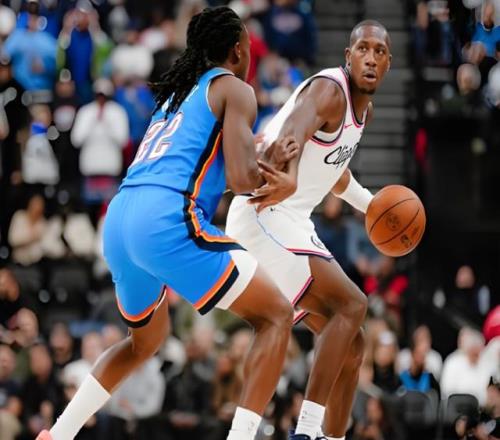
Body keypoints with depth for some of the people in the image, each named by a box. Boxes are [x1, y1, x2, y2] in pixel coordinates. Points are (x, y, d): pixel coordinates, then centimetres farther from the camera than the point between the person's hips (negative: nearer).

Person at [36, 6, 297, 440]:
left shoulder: (177, 91, 29)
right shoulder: (234, 89, 5)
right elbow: (242, 178, -7)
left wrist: (267, 179, 35)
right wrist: (276, 162, 13)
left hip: (119, 223, 8)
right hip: (167, 221, -8)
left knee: (146, 340, 32)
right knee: (276, 315, 0)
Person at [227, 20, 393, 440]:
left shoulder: (364, 106, 13)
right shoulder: (329, 90, -17)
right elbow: (292, 135, -41)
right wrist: (287, 175, -61)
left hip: (291, 224, 10)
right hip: (263, 216, -10)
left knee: (351, 345, 9)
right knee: (351, 305, -22)